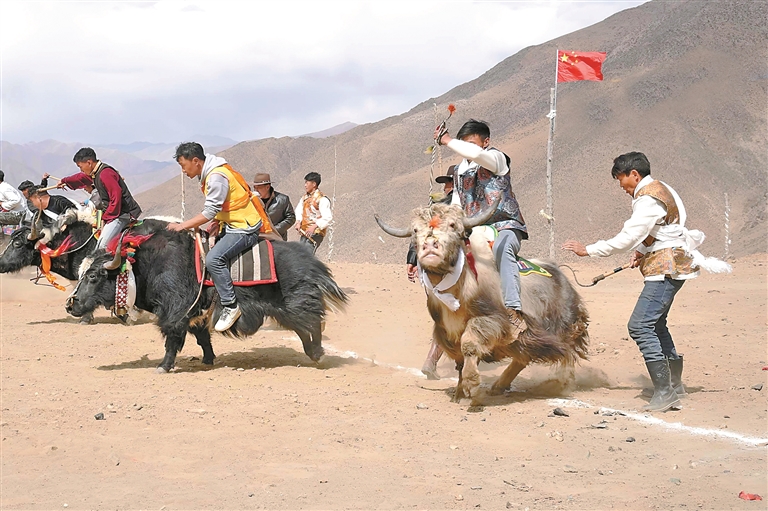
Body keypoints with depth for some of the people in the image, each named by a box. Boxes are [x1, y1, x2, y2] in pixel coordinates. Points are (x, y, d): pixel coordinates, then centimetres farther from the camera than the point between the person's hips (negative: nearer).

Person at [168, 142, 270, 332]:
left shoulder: (217, 177, -21)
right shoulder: (209, 173, 11)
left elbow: (209, 212, -23)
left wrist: (182, 226, -17)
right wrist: (218, 221, 2)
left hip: (244, 228, -11)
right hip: (232, 225, 11)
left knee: (213, 259, -27)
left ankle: (231, 306, -21)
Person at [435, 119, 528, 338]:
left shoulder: (497, 158, -2)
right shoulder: (459, 171, 19)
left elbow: (476, 154, -25)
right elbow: (456, 206, 24)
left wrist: (448, 141, -13)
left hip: (505, 225, -8)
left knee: (501, 248, -40)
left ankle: (514, 314, -53)